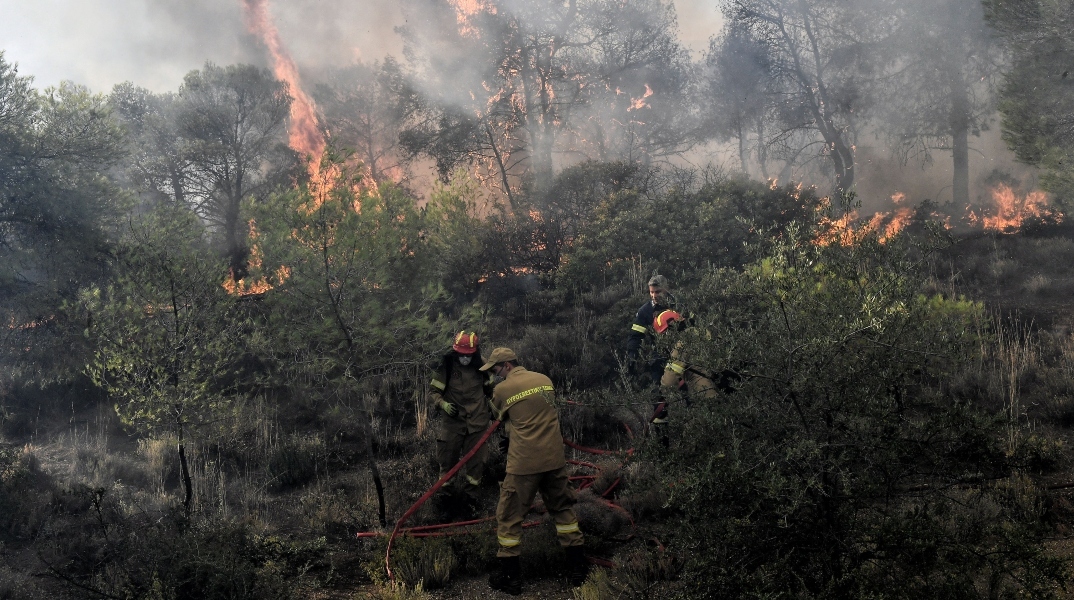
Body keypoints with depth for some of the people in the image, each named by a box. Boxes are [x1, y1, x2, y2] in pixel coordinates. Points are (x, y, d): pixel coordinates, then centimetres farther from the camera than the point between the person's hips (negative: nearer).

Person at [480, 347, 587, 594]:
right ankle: (577, 568, 23)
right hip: (554, 458, 5)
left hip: (524, 462, -5)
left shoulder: (502, 390, -6)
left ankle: (510, 577, 12)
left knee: (509, 517, 8)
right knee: (563, 509, 19)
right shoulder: (544, 379, 8)